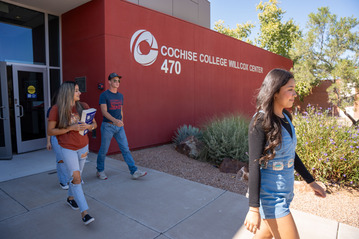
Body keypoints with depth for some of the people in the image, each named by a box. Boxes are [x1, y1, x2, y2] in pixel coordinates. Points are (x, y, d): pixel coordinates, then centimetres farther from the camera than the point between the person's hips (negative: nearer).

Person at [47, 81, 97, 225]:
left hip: (83, 147, 4)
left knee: (76, 175, 19)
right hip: (67, 148, -4)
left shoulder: (83, 106, -2)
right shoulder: (56, 109, -11)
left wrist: (88, 126, -18)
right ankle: (84, 212, -5)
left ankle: (70, 198, 44)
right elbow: (50, 131, -9)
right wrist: (70, 128, -21)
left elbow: (94, 124, 5)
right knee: (76, 178, -10)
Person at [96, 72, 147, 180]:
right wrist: (114, 120, -31)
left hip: (119, 127, 5)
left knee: (125, 149, 1)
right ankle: (100, 171, 27)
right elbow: (104, 111, -16)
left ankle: (134, 171, 1)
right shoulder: (104, 95, -7)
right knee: (103, 150, 7)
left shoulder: (120, 96, 12)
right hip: (107, 126, -5)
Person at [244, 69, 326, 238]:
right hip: (270, 194, -8)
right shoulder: (260, 122, -21)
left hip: (284, 190, 8)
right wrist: (254, 208, -20)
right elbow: (254, 165, -22)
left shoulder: (285, 117, 2)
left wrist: (310, 181, 17)